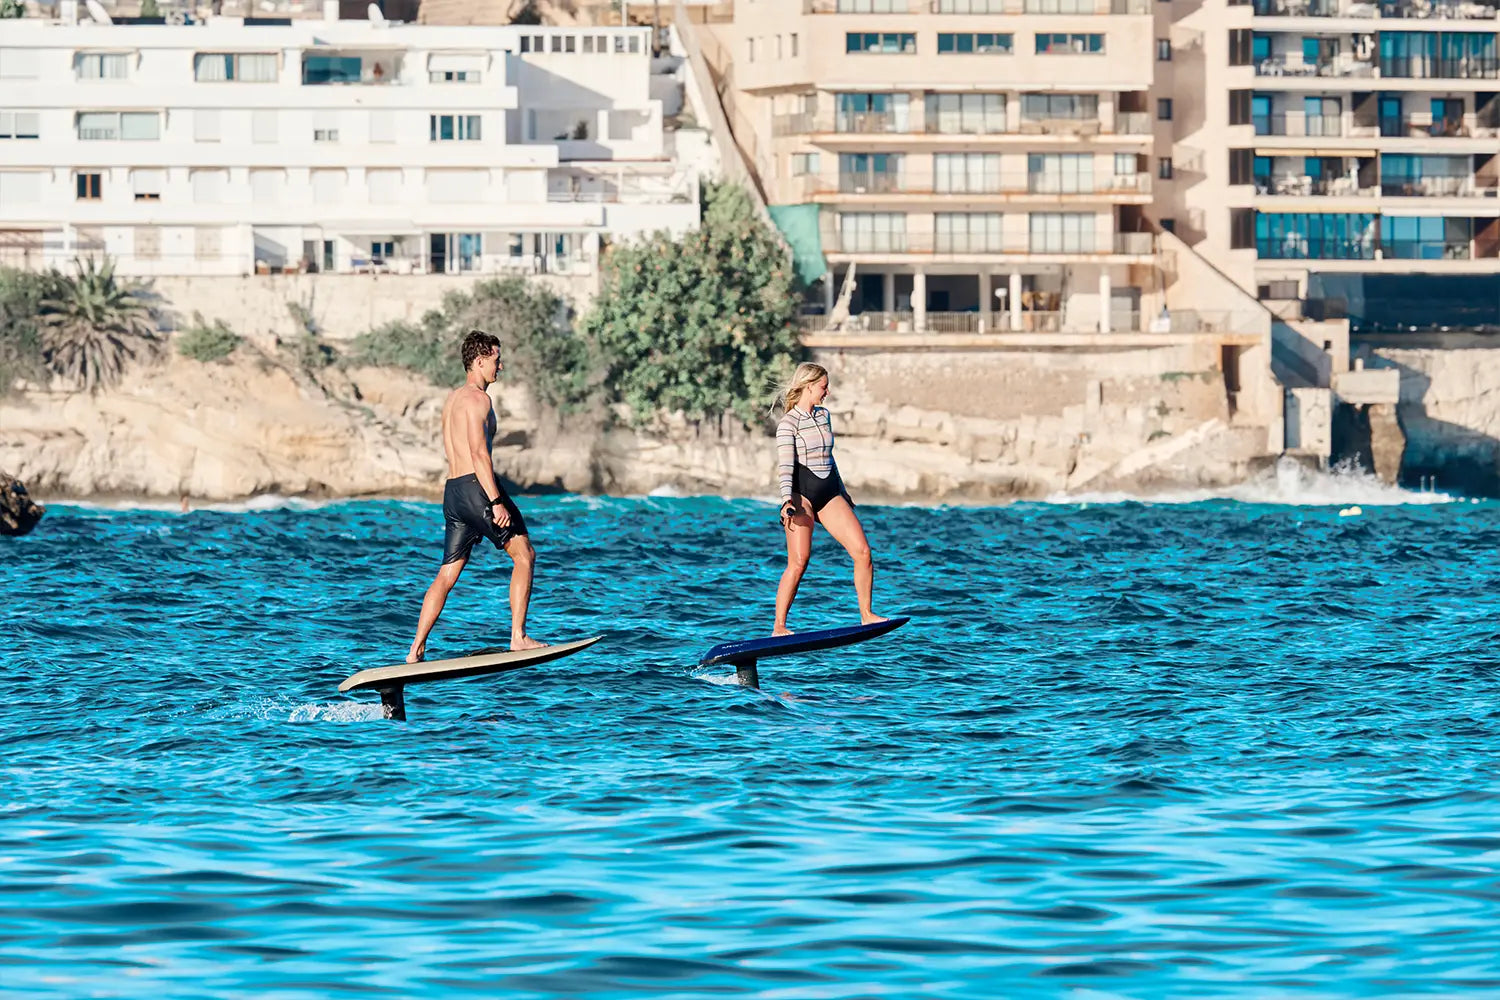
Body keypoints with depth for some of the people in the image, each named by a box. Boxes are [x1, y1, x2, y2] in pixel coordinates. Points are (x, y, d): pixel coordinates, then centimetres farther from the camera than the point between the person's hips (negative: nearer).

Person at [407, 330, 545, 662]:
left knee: (447, 575, 9)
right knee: (524, 554, 1)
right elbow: (479, 452, -18)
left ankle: (416, 650, 3)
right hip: (476, 486, -9)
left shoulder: (452, 399, 21)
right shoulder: (477, 398, -9)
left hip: (452, 490, 9)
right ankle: (518, 636, -4)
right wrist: (496, 502, -23)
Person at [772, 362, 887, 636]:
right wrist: (787, 500, -31)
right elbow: (785, 465, -18)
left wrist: (844, 494, 32)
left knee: (862, 552, -5)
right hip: (802, 493, -7)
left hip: (829, 493, 7)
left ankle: (866, 615, 5)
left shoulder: (823, 415, 16)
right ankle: (779, 627, -7)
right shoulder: (789, 423, -8)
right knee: (799, 561, -13)